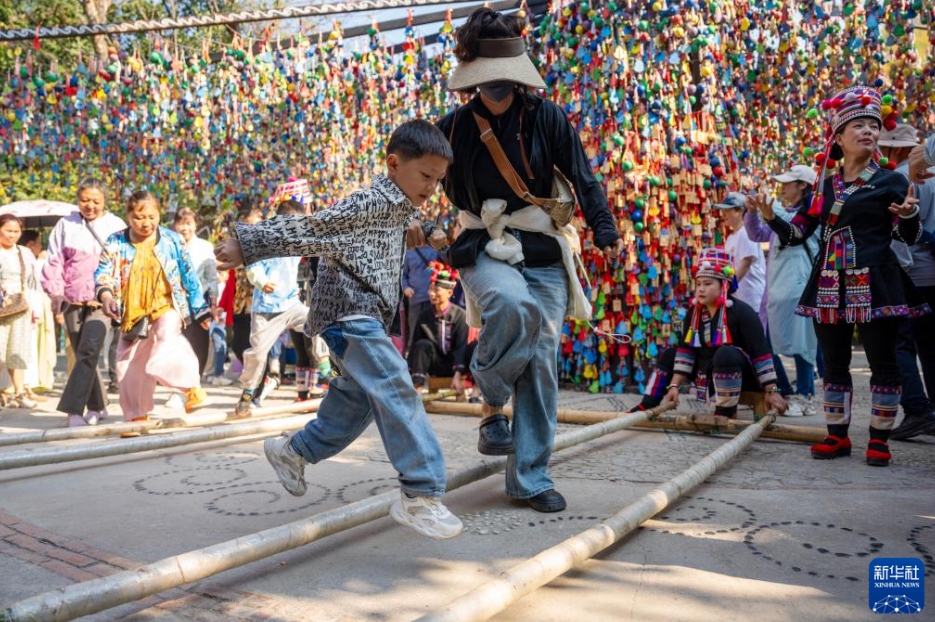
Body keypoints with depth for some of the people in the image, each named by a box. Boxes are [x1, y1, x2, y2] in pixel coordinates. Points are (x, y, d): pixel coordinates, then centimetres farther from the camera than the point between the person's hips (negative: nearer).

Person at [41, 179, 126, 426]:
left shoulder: (116, 226, 5)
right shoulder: (66, 225, 9)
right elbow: (54, 261, 9)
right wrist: (55, 291, -2)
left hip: (103, 300, -3)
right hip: (73, 301, 3)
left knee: (89, 350, -18)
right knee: (82, 355, 9)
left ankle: (73, 408, -17)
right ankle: (97, 406, 22)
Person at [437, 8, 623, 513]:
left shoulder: (546, 117, -2)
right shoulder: (456, 127, 0)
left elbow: (582, 178, -4)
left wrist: (605, 231, -16)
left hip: (544, 253, 1)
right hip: (485, 250, -1)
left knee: (540, 361, -2)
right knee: (512, 304, -35)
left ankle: (530, 477, 10)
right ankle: (491, 404, -8)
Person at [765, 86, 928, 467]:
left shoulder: (890, 181, 2)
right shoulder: (824, 186, 10)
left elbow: (908, 238, -1)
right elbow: (796, 234, 11)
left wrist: (909, 215, -22)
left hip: (875, 285, -3)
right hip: (830, 287, 3)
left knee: (882, 361, 2)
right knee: (834, 363, 8)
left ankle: (879, 439, 13)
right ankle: (837, 436, 19)